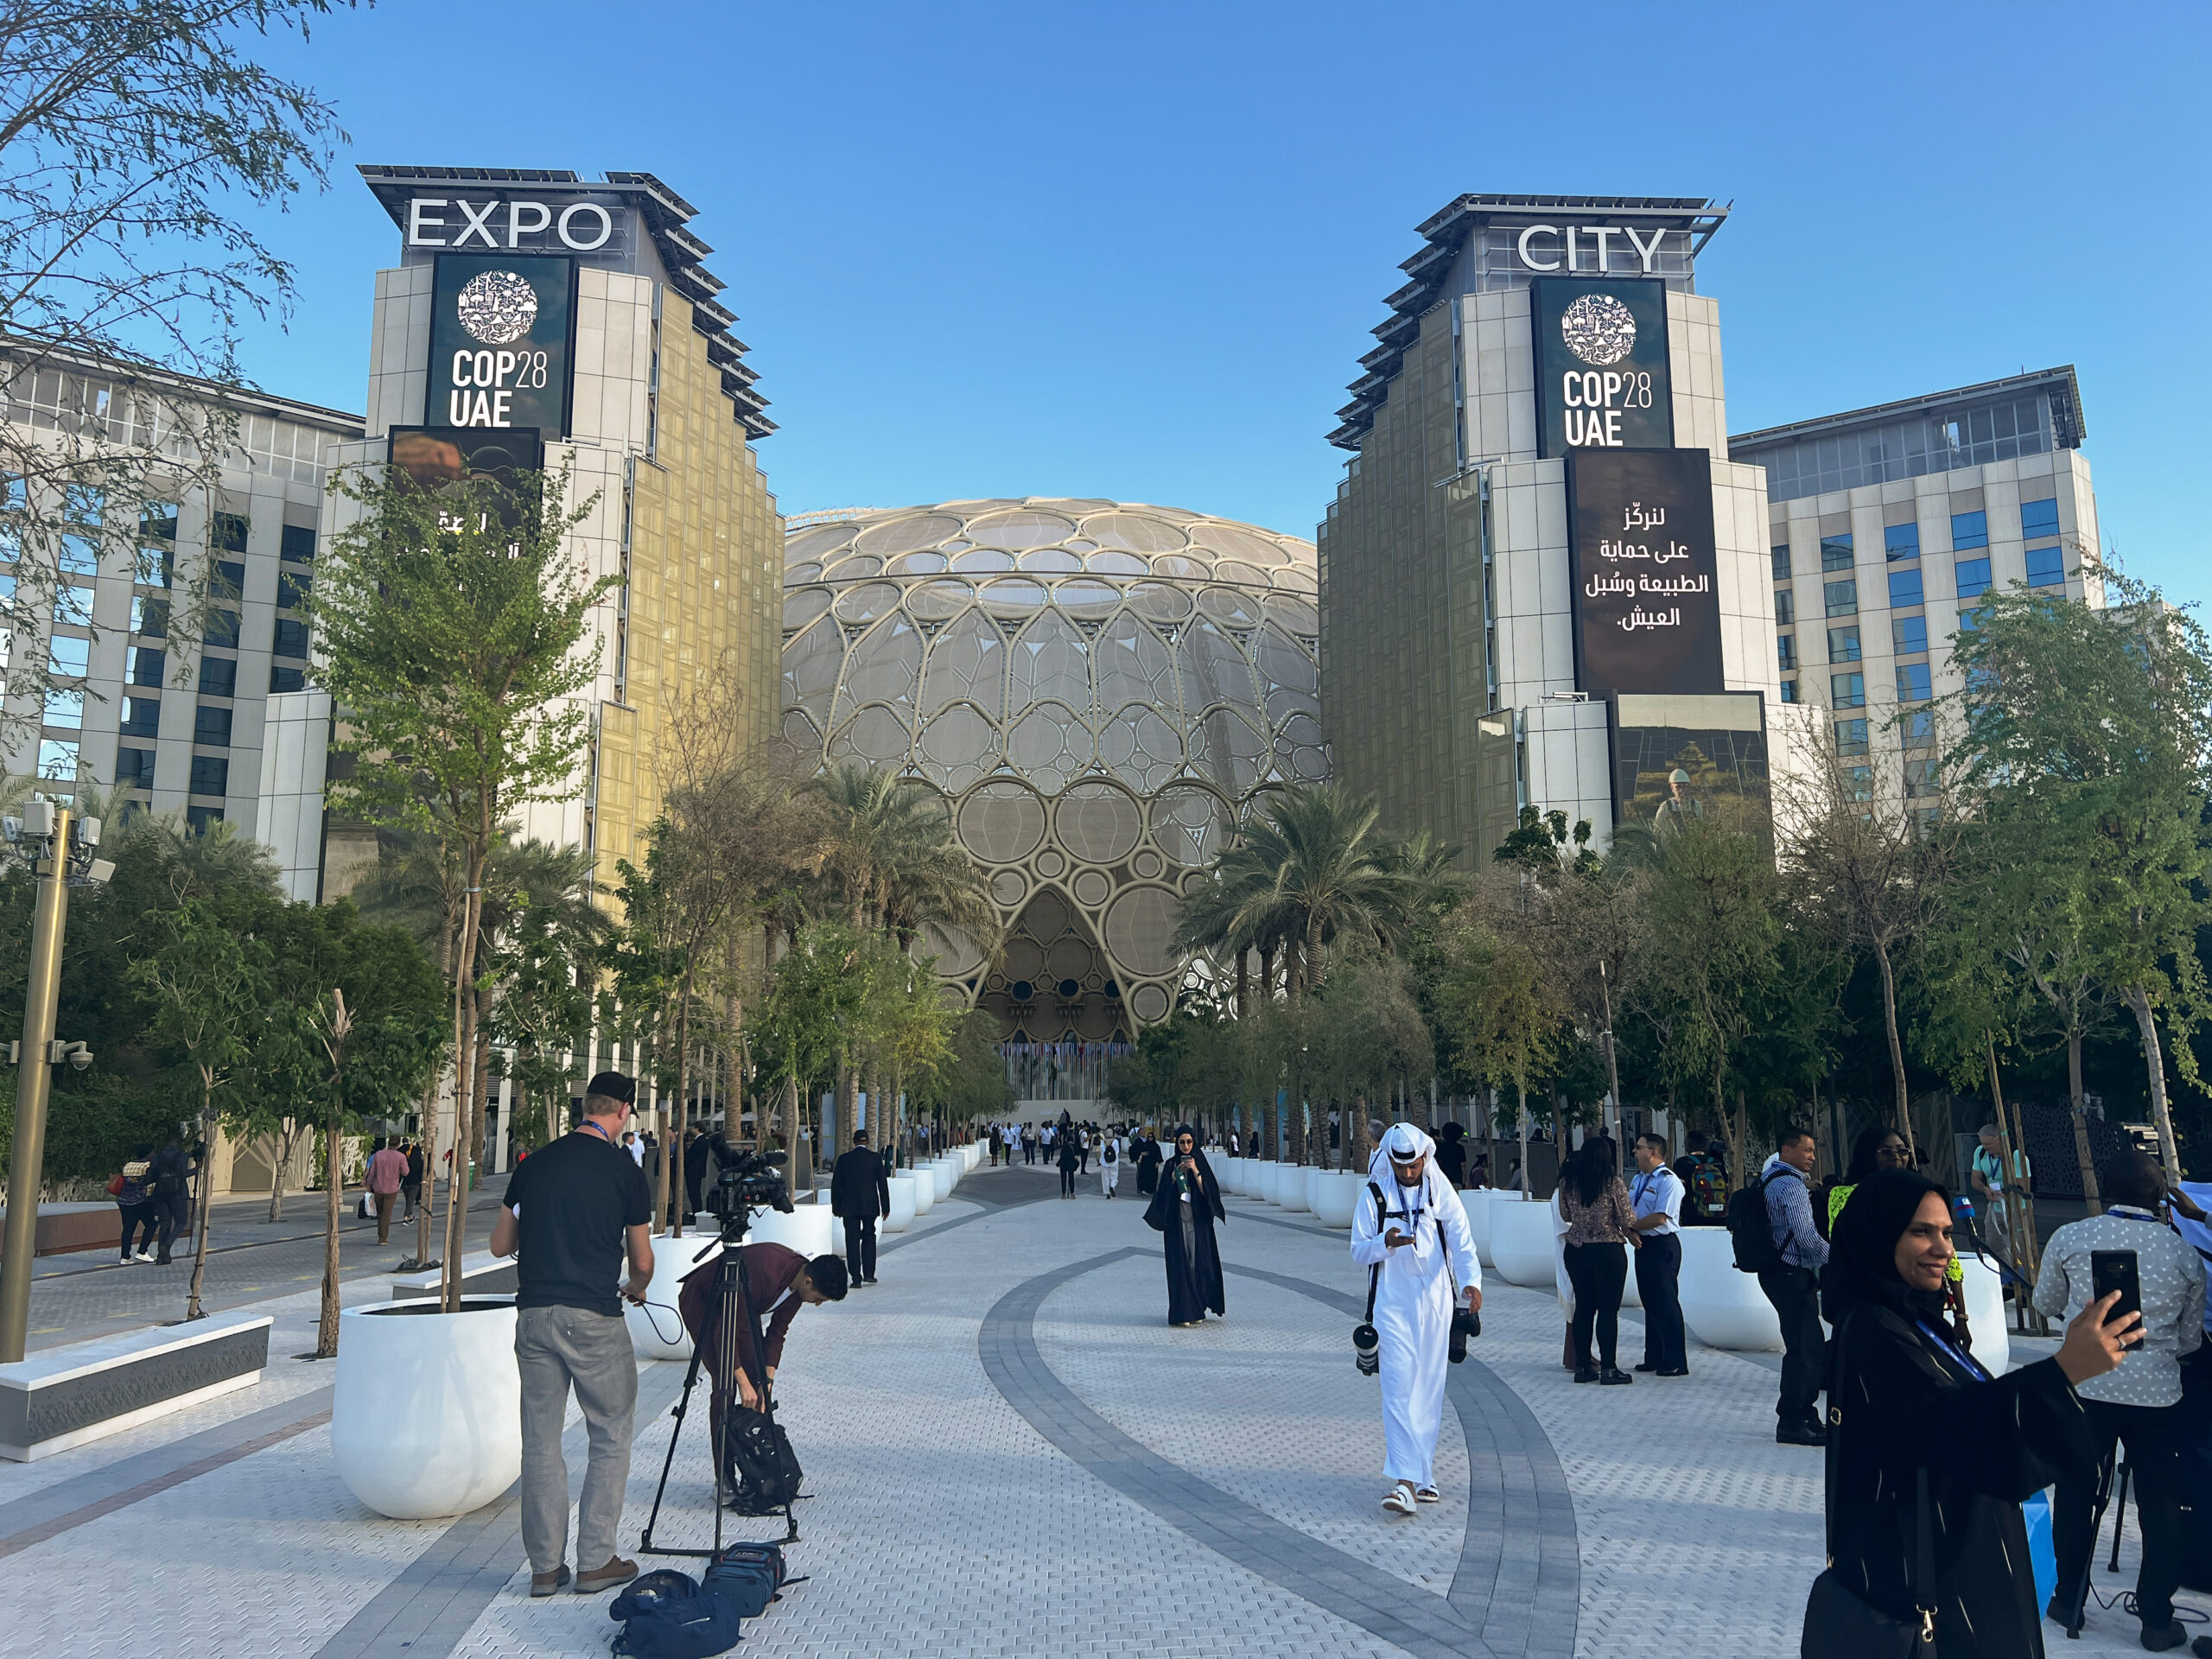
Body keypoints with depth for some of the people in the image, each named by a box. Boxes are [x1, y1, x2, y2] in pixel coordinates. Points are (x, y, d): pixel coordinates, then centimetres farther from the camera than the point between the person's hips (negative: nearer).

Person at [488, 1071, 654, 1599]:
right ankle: (596, 1561, 10)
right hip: (593, 1318, -4)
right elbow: (642, 1261, 2)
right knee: (610, 1437, 9)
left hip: (533, 1315, 4)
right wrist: (636, 1289, 23)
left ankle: (546, 1565, 16)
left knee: (540, 1441, 11)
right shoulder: (625, 1170, -4)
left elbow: (500, 1244, 15)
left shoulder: (534, 1164, 7)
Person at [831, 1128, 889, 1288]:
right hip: (870, 1206, 0)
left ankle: (856, 1277, 1)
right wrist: (885, 1207, 5)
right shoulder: (875, 1158, -2)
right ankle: (868, 1274, 11)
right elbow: (883, 1184, -1)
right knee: (869, 1238, 15)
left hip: (849, 1206, 0)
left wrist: (836, 1208, 10)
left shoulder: (844, 1159, 0)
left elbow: (835, 1185, 3)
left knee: (852, 1241, 3)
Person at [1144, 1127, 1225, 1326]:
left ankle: (1197, 1310, 9)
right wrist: (1175, 1174, -14)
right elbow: (1164, 1193, -1)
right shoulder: (1171, 1164, 6)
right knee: (1180, 1264, -5)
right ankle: (1182, 1313, -5)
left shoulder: (1201, 1163, 6)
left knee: (1198, 1262, -2)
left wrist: (1195, 1171, -15)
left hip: (1198, 1220, 0)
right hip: (1176, 1221, 0)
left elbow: (1208, 1191, -5)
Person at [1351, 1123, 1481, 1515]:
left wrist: (1470, 1281, -24)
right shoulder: (1374, 1195, 0)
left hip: (1435, 1301, 2)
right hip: (1393, 1303, -2)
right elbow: (1359, 1251, 1)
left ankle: (1423, 1475, 19)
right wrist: (1385, 1242, -20)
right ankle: (1405, 1481, -16)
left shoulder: (1440, 1191, 4)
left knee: (1429, 1388, 7)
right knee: (1399, 1387, -11)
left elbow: (1461, 1239, -6)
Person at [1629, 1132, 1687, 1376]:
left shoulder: (1668, 1180, -15)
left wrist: (1632, 1226, -12)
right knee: (1649, 1303, 14)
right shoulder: (1638, 1179, 14)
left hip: (1662, 1246, -9)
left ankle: (1675, 1363, 2)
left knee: (1666, 1304, -4)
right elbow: (1627, 1208, 19)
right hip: (1643, 1245, 9)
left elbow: (1660, 1218, -21)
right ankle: (1654, 1358, 22)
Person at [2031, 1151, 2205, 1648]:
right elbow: (2190, 1340, 8)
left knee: (2076, 1496, 12)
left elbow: (2045, 1304, 9)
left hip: (2083, 1389, 0)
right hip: (2158, 1397, 0)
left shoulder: (2069, 1238, -4)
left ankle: (2069, 1601, 22)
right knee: (2162, 1507, 13)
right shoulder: (2186, 1256, -1)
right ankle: (2157, 1619, 19)